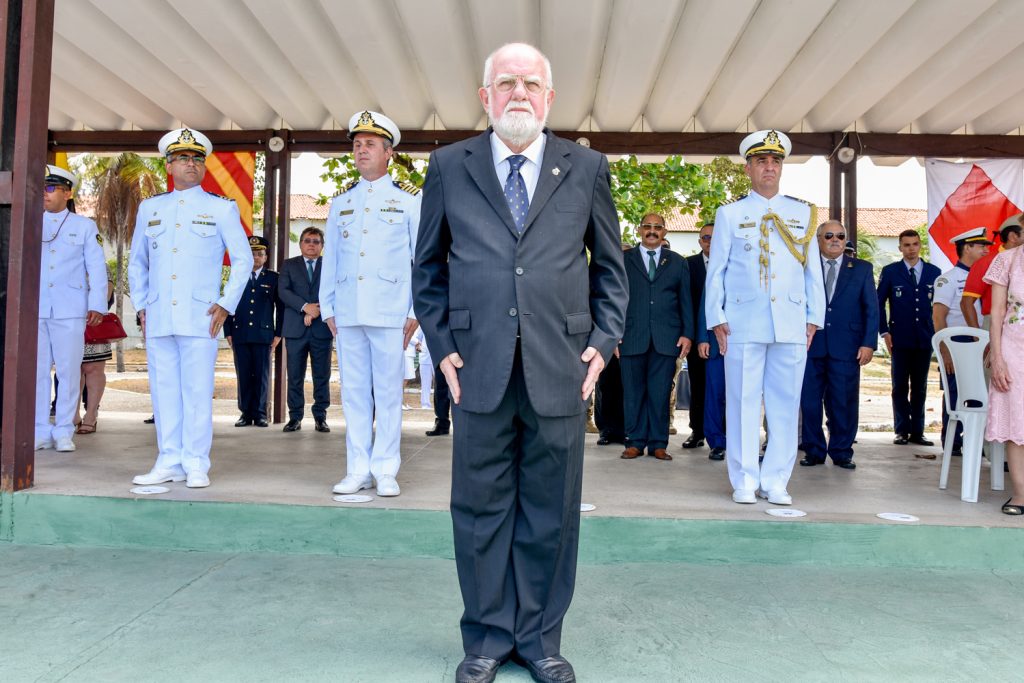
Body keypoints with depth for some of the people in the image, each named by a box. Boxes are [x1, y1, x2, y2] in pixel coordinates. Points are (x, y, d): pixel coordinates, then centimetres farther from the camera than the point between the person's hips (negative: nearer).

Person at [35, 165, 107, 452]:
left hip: (70, 310, -2)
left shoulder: (85, 226, 9)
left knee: (69, 370, -1)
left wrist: (97, 305, -2)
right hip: (34, 309, 2)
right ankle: (40, 431, 10)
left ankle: (64, 431, 7)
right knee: (37, 369, 2)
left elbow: (97, 267, 5)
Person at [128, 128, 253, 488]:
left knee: (197, 391, -3)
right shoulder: (149, 208, 16)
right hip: (158, 319, 3)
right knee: (163, 390, 5)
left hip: (200, 318, -3)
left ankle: (196, 465, 4)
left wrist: (226, 304, -3)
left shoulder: (222, 208, 7)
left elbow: (243, 259, 6)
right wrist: (141, 306, 11)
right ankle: (169, 462, 14)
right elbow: (136, 262, 22)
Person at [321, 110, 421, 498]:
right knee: (354, 391, 5)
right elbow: (330, 259, 16)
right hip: (348, 313, 4)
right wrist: (328, 308, 10)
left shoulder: (409, 199, 4)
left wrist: (416, 312, -4)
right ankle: (358, 470, 13)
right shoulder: (340, 202, 15)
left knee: (388, 392, 0)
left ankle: (385, 471, 9)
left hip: (390, 312, -3)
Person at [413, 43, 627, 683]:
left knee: (552, 514, 9)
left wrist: (603, 341, 1)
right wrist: (442, 344, 1)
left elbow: (610, 266, 12)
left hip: (560, 370, 1)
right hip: (479, 369, 0)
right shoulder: (449, 166, 8)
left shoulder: (587, 168, 8)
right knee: (481, 510, 8)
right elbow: (428, 267, 11)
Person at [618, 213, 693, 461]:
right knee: (633, 392, 2)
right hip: (632, 337, -1)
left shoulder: (678, 262, 14)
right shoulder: (623, 260, 10)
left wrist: (687, 334, 2)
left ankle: (658, 444, 9)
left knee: (660, 393, 2)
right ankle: (635, 442, 9)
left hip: (667, 338, 1)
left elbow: (686, 301, 11)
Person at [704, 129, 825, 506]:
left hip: (791, 325, 2)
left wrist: (814, 317, 6)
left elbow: (813, 270, 13)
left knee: (785, 404, 3)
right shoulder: (729, 214, 9)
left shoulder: (803, 213, 15)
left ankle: (775, 482, 13)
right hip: (743, 324, -2)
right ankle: (745, 481, 10)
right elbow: (716, 270, 6)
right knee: (743, 403, 0)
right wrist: (716, 318, -2)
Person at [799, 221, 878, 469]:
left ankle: (842, 453, 16)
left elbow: (871, 309, 6)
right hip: (811, 346, 0)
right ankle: (814, 451, 16)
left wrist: (869, 343, -4)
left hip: (846, 346, 0)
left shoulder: (862, 269, 10)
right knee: (810, 401, 4)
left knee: (844, 402, 3)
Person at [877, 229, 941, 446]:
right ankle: (902, 431, 9)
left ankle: (917, 432, 14)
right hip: (900, 339, -2)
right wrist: (884, 332, -4)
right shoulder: (890, 272, 2)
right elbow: (879, 303, 3)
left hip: (925, 339, 2)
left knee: (920, 387, 8)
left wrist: (938, 333, 4)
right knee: (900, 387, 3)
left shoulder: (933, 272, 8)